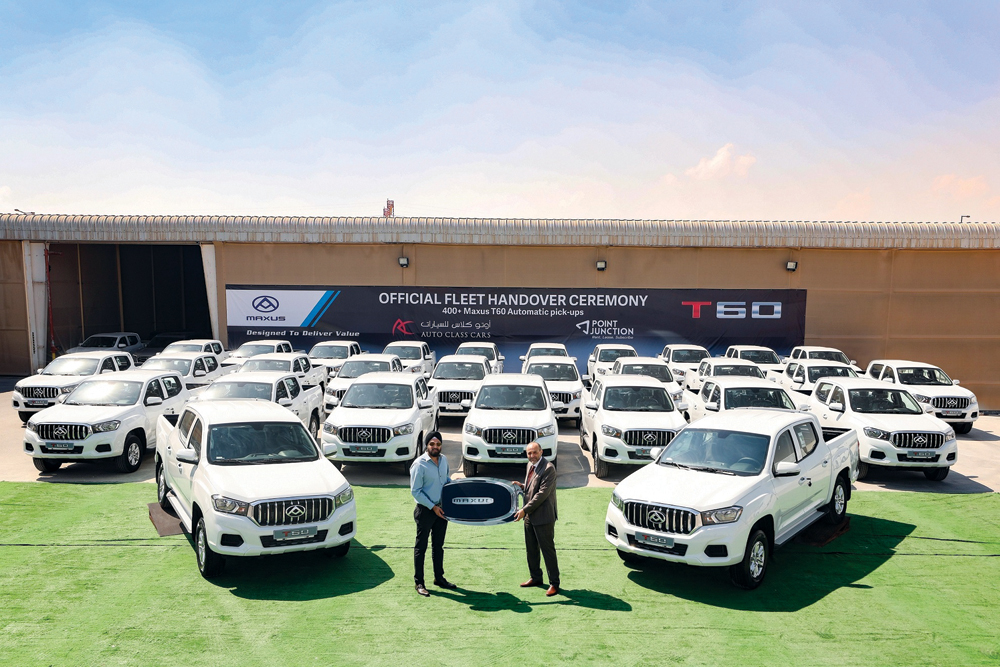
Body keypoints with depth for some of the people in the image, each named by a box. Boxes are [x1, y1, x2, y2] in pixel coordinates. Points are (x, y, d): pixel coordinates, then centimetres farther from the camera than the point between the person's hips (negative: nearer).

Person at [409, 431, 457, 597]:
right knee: (421, 546, 3)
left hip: (441, 508, 6)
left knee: (438, 545, 16)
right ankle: (419, 582, 12)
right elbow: (415, 491, -15)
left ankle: (439, 578, 28)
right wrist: (432, 507, -17)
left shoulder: (444, 459, 5)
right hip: (425, 510, -6)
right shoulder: (419, 464, -16)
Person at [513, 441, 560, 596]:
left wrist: (525, 510, -23)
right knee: (531, 549, 17)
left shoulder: (548, 468, -18)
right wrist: (521, 486, 1)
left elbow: (542, 493, -23)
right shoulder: (530, 465, 10)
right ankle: (535, 578, 32)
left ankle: (554, 583, 10)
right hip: (529, 516, 9)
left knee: (548, 550, 0)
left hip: (543, 517, -9)